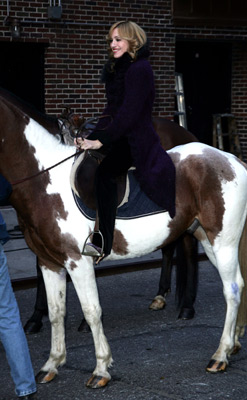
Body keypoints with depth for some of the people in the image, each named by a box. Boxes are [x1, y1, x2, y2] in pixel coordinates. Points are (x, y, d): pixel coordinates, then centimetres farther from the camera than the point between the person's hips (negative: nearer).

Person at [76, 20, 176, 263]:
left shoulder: (139, 70, -12)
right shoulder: (116, 68, 16)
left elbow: (129, 113, -19)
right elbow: (111, 110, 13)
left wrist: (101, 140, -22)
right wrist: (93, 137, 0)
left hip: (136, 140, -9)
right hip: (120, 138, 9)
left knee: (104, 172, -25)